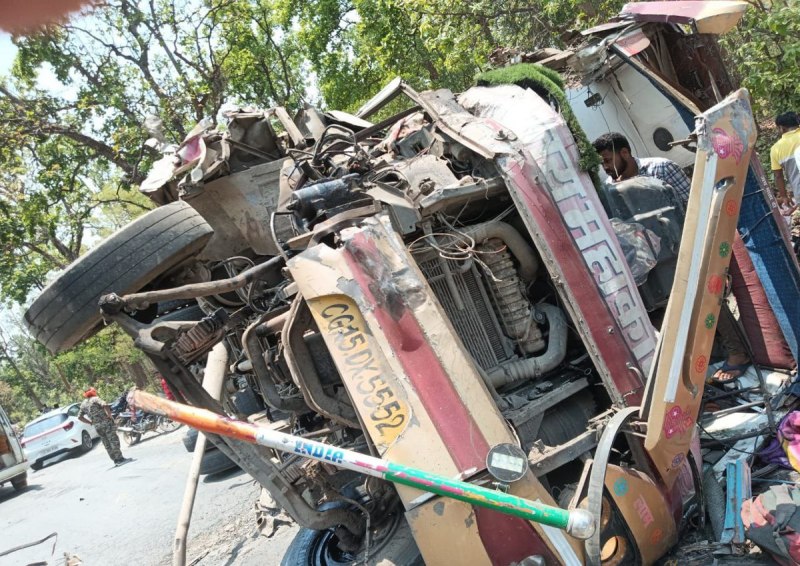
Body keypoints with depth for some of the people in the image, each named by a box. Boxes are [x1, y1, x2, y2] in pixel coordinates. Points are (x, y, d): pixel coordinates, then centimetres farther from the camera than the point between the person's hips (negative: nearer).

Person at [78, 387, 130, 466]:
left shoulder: (83, 404, 14)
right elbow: (105, 405, -24)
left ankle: (116, 460, 13)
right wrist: (109, 415, -12)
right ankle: (119, 458, -6)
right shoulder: (95, 399, -5)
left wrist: (91, 422, 15)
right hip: (106, 423, -6)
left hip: (97, 426, 6)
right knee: (114, 440, -3)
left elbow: (80, 417, 14)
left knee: (107, 444, 11)